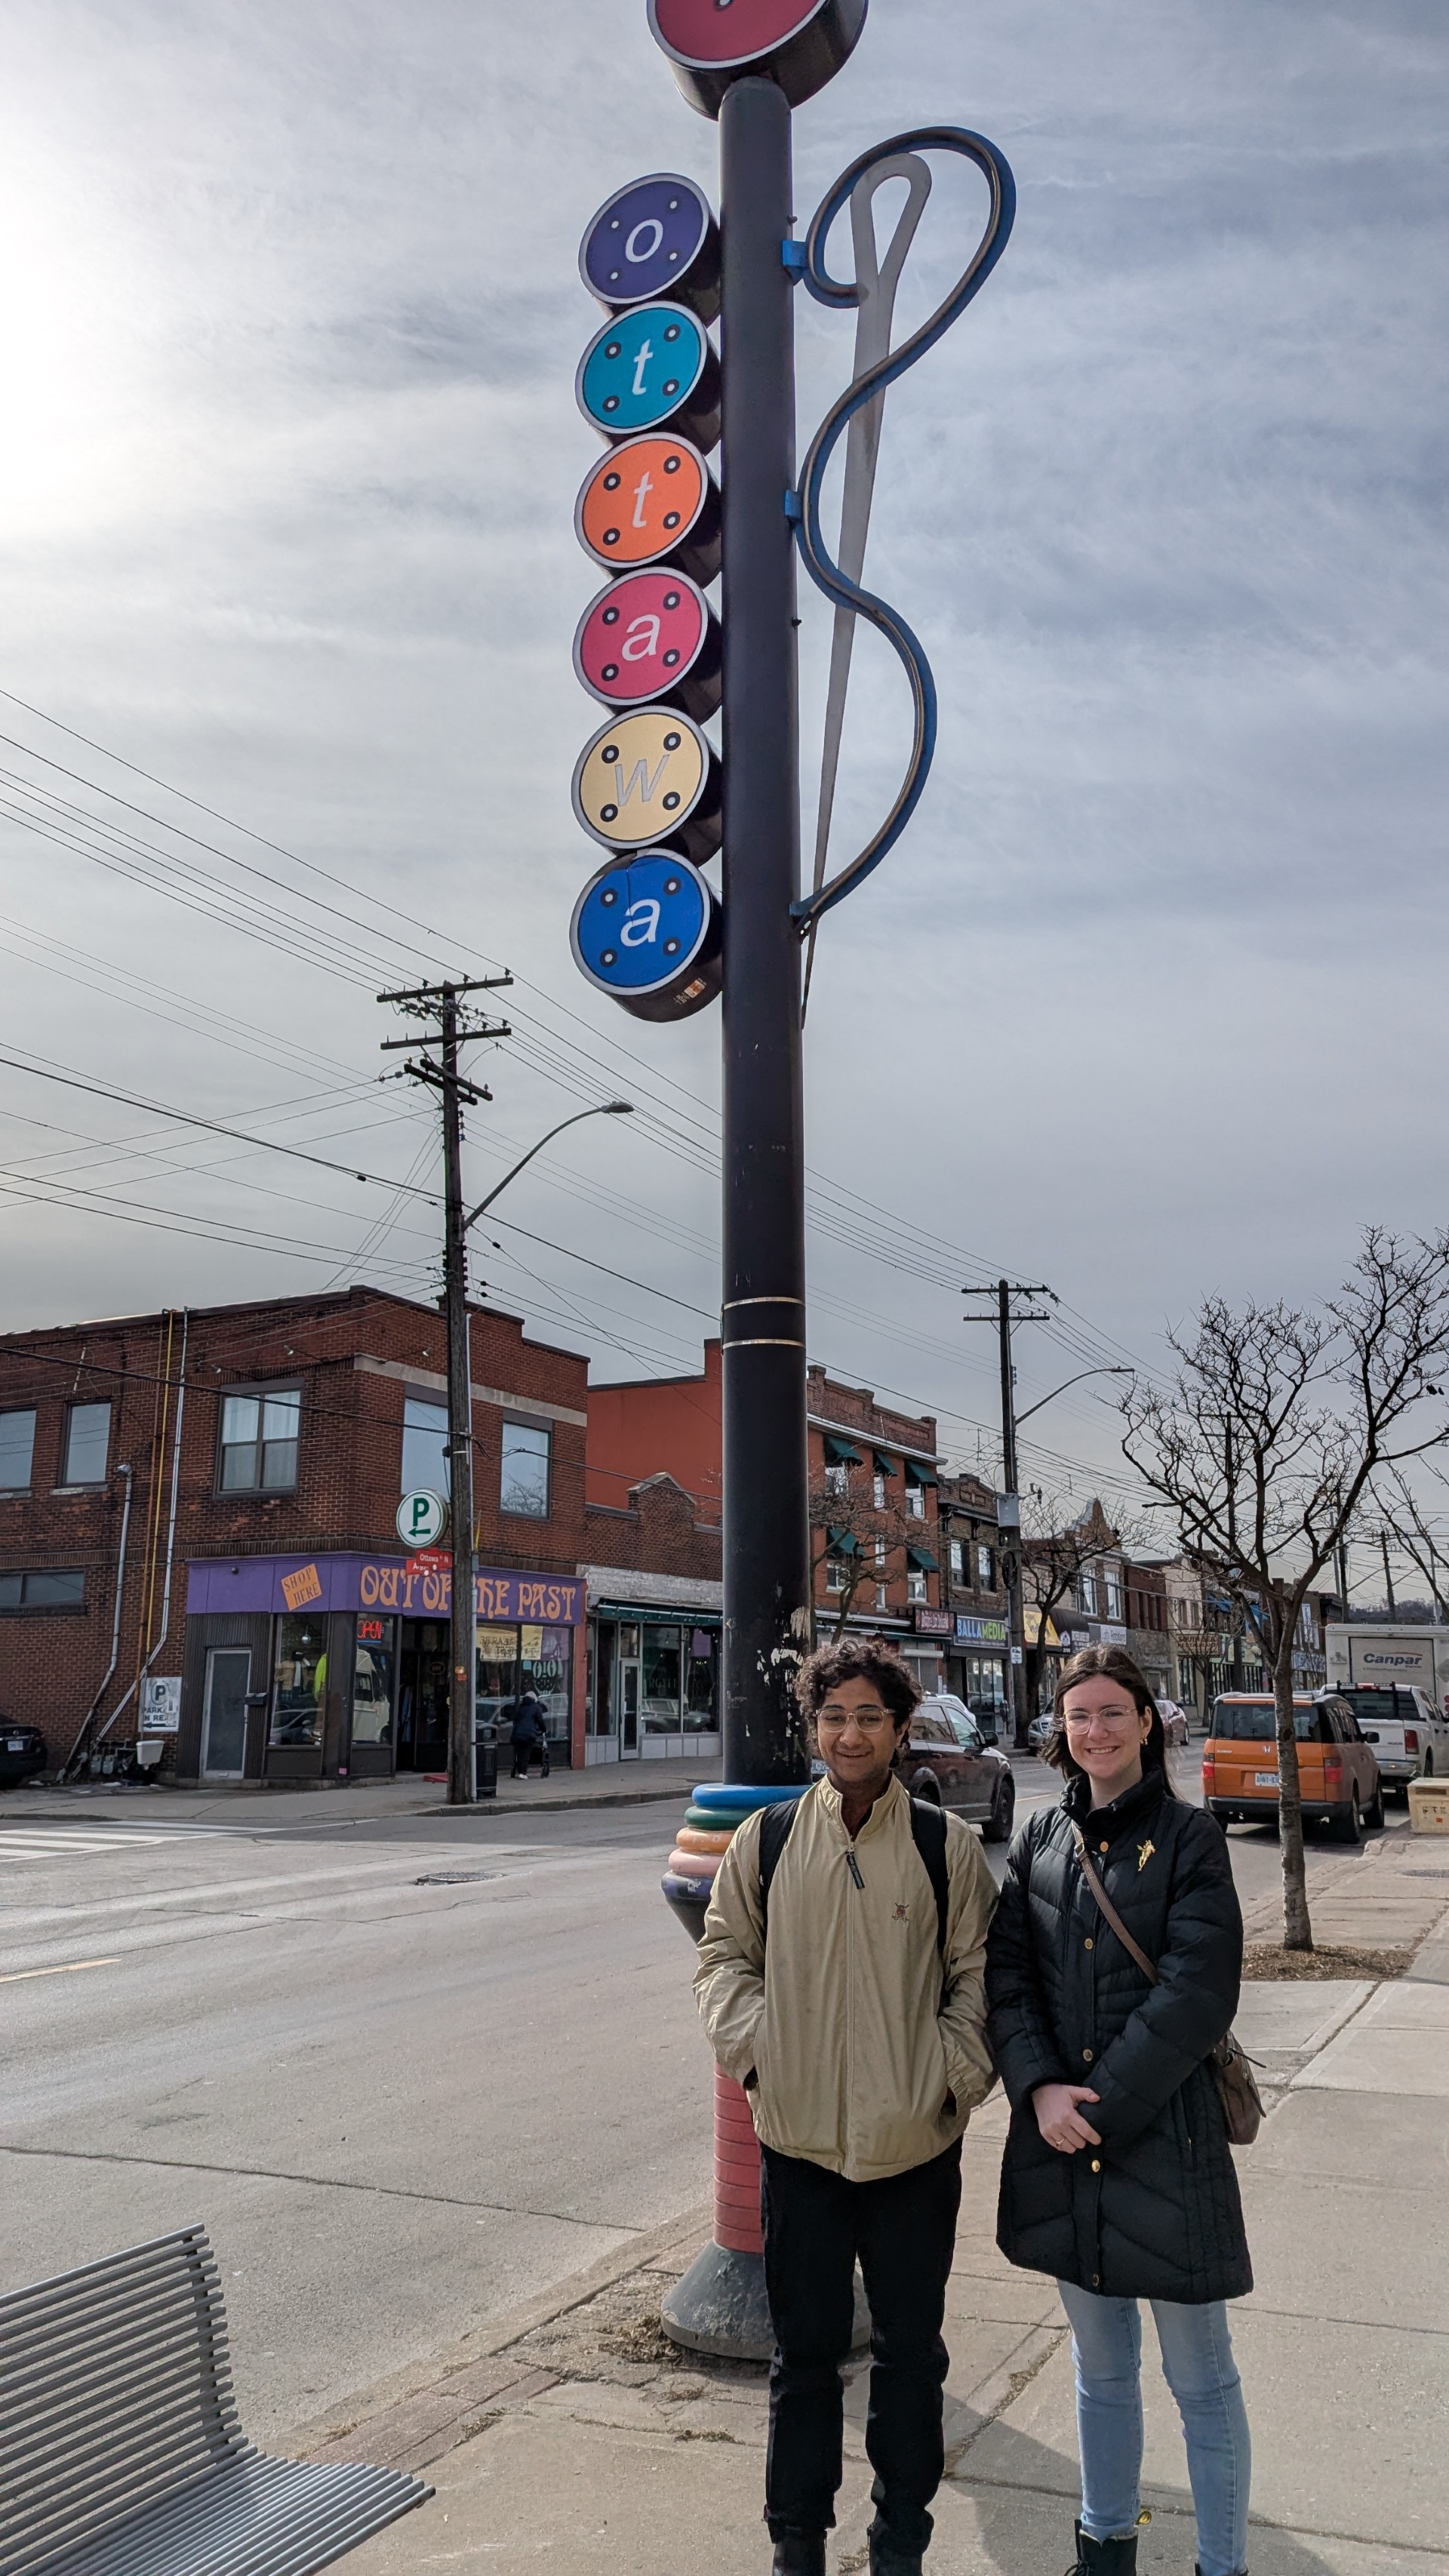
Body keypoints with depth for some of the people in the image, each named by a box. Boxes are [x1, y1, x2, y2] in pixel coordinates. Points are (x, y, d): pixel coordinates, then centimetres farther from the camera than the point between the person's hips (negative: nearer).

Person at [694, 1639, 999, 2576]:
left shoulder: (948, 1846, -4)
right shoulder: (766, 1840, -1)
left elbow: (977, 1976, 2)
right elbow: (725, 1954, 7)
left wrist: (954, 2075, -7)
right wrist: (753, 2046, -5)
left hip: (915, 2145, 0)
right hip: (799, 2139, 1)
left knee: (911, 2350, 14)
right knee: (805, 2350, 14)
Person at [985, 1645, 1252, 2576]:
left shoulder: (1189, 1837, -7)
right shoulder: (1041, 1838, 5)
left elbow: (1197, 1993, -13)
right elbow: (1007, 1974, 2)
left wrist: (1104, 2100, -16)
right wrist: (1039, 2088, -13)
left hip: (1165, 2133, -4)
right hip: (1063, 2142, 4)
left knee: (1200, 2374, 8)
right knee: (1101, 2363, 20)